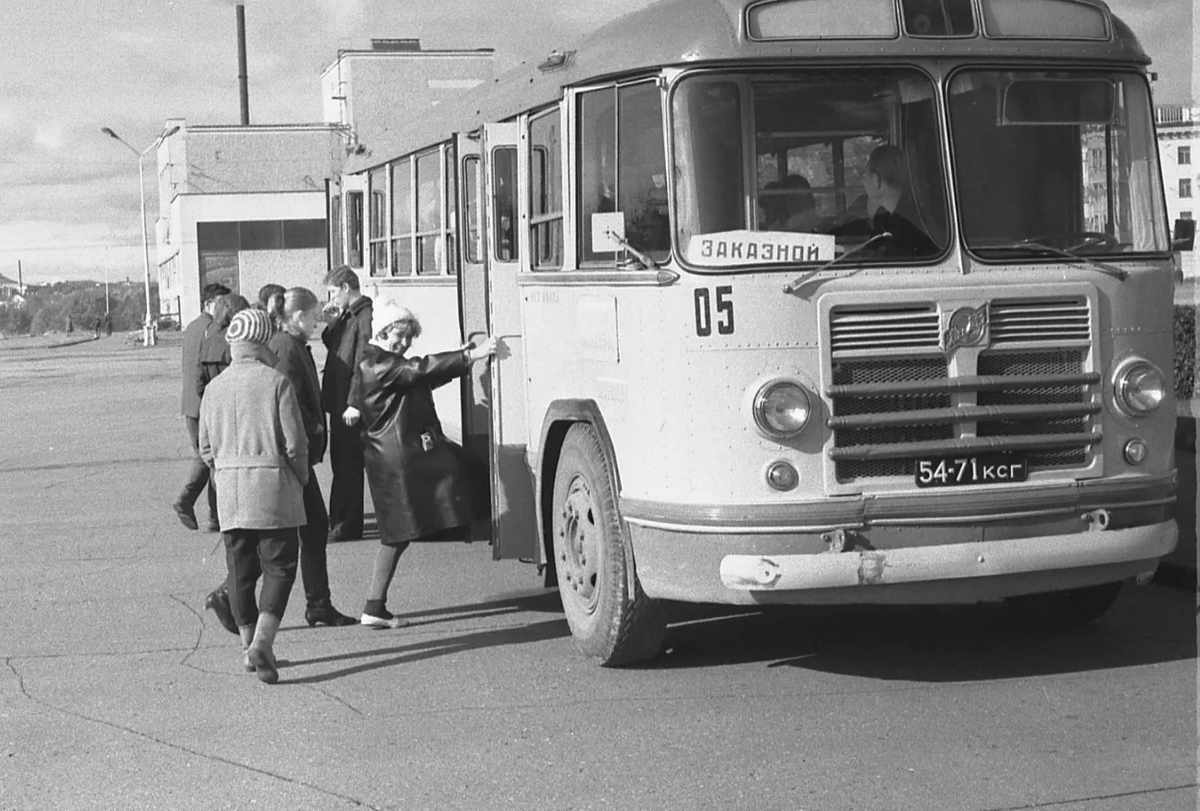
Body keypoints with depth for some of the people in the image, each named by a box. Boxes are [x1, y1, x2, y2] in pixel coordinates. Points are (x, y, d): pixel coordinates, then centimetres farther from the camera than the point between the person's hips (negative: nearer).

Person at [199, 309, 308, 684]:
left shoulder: (214, 388, 6)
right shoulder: (276, 383, -9)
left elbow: (206, 449, 10)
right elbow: (295, 444, -10)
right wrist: (302, 479, 7)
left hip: (229, 490, 5)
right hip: (273, 484, -4)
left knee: (241, 569, 12)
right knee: (279, 565, 2)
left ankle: (249, 645, 19)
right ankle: (262, 642, -12)